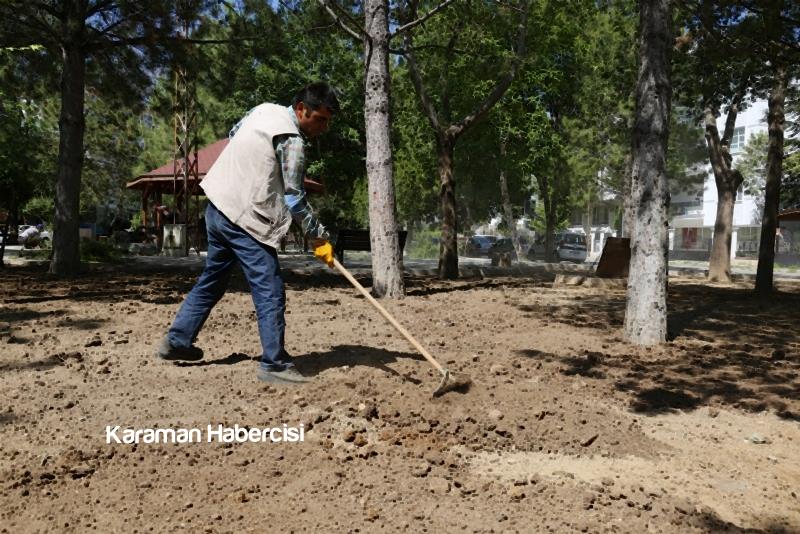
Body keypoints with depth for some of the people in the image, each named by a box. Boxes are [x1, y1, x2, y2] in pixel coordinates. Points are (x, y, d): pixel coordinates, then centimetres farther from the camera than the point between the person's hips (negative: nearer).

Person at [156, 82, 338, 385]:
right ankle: (274, 364, -3)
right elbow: (294, 199, -15)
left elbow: (233, 134, 28)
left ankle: (176, 341, 30)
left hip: (217, 205, 10)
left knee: (212, 280, 22)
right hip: (244, 219, -10)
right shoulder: (292, 141, -15)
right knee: (270, 291, -6)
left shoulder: (264, 109, 10)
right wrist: (319, 237, -8)